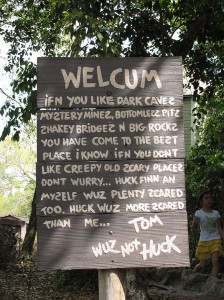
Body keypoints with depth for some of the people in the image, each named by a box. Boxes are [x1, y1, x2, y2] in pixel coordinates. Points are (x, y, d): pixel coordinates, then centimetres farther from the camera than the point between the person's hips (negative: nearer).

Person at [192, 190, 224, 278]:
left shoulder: (216, 213, 7)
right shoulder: (199, 213, -2)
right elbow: (194, 228, -9)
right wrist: (195, 223, -32)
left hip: (215, 240, 2)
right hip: (204, 241, -2)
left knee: (215, 261, -16)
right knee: (202, 264, 6)